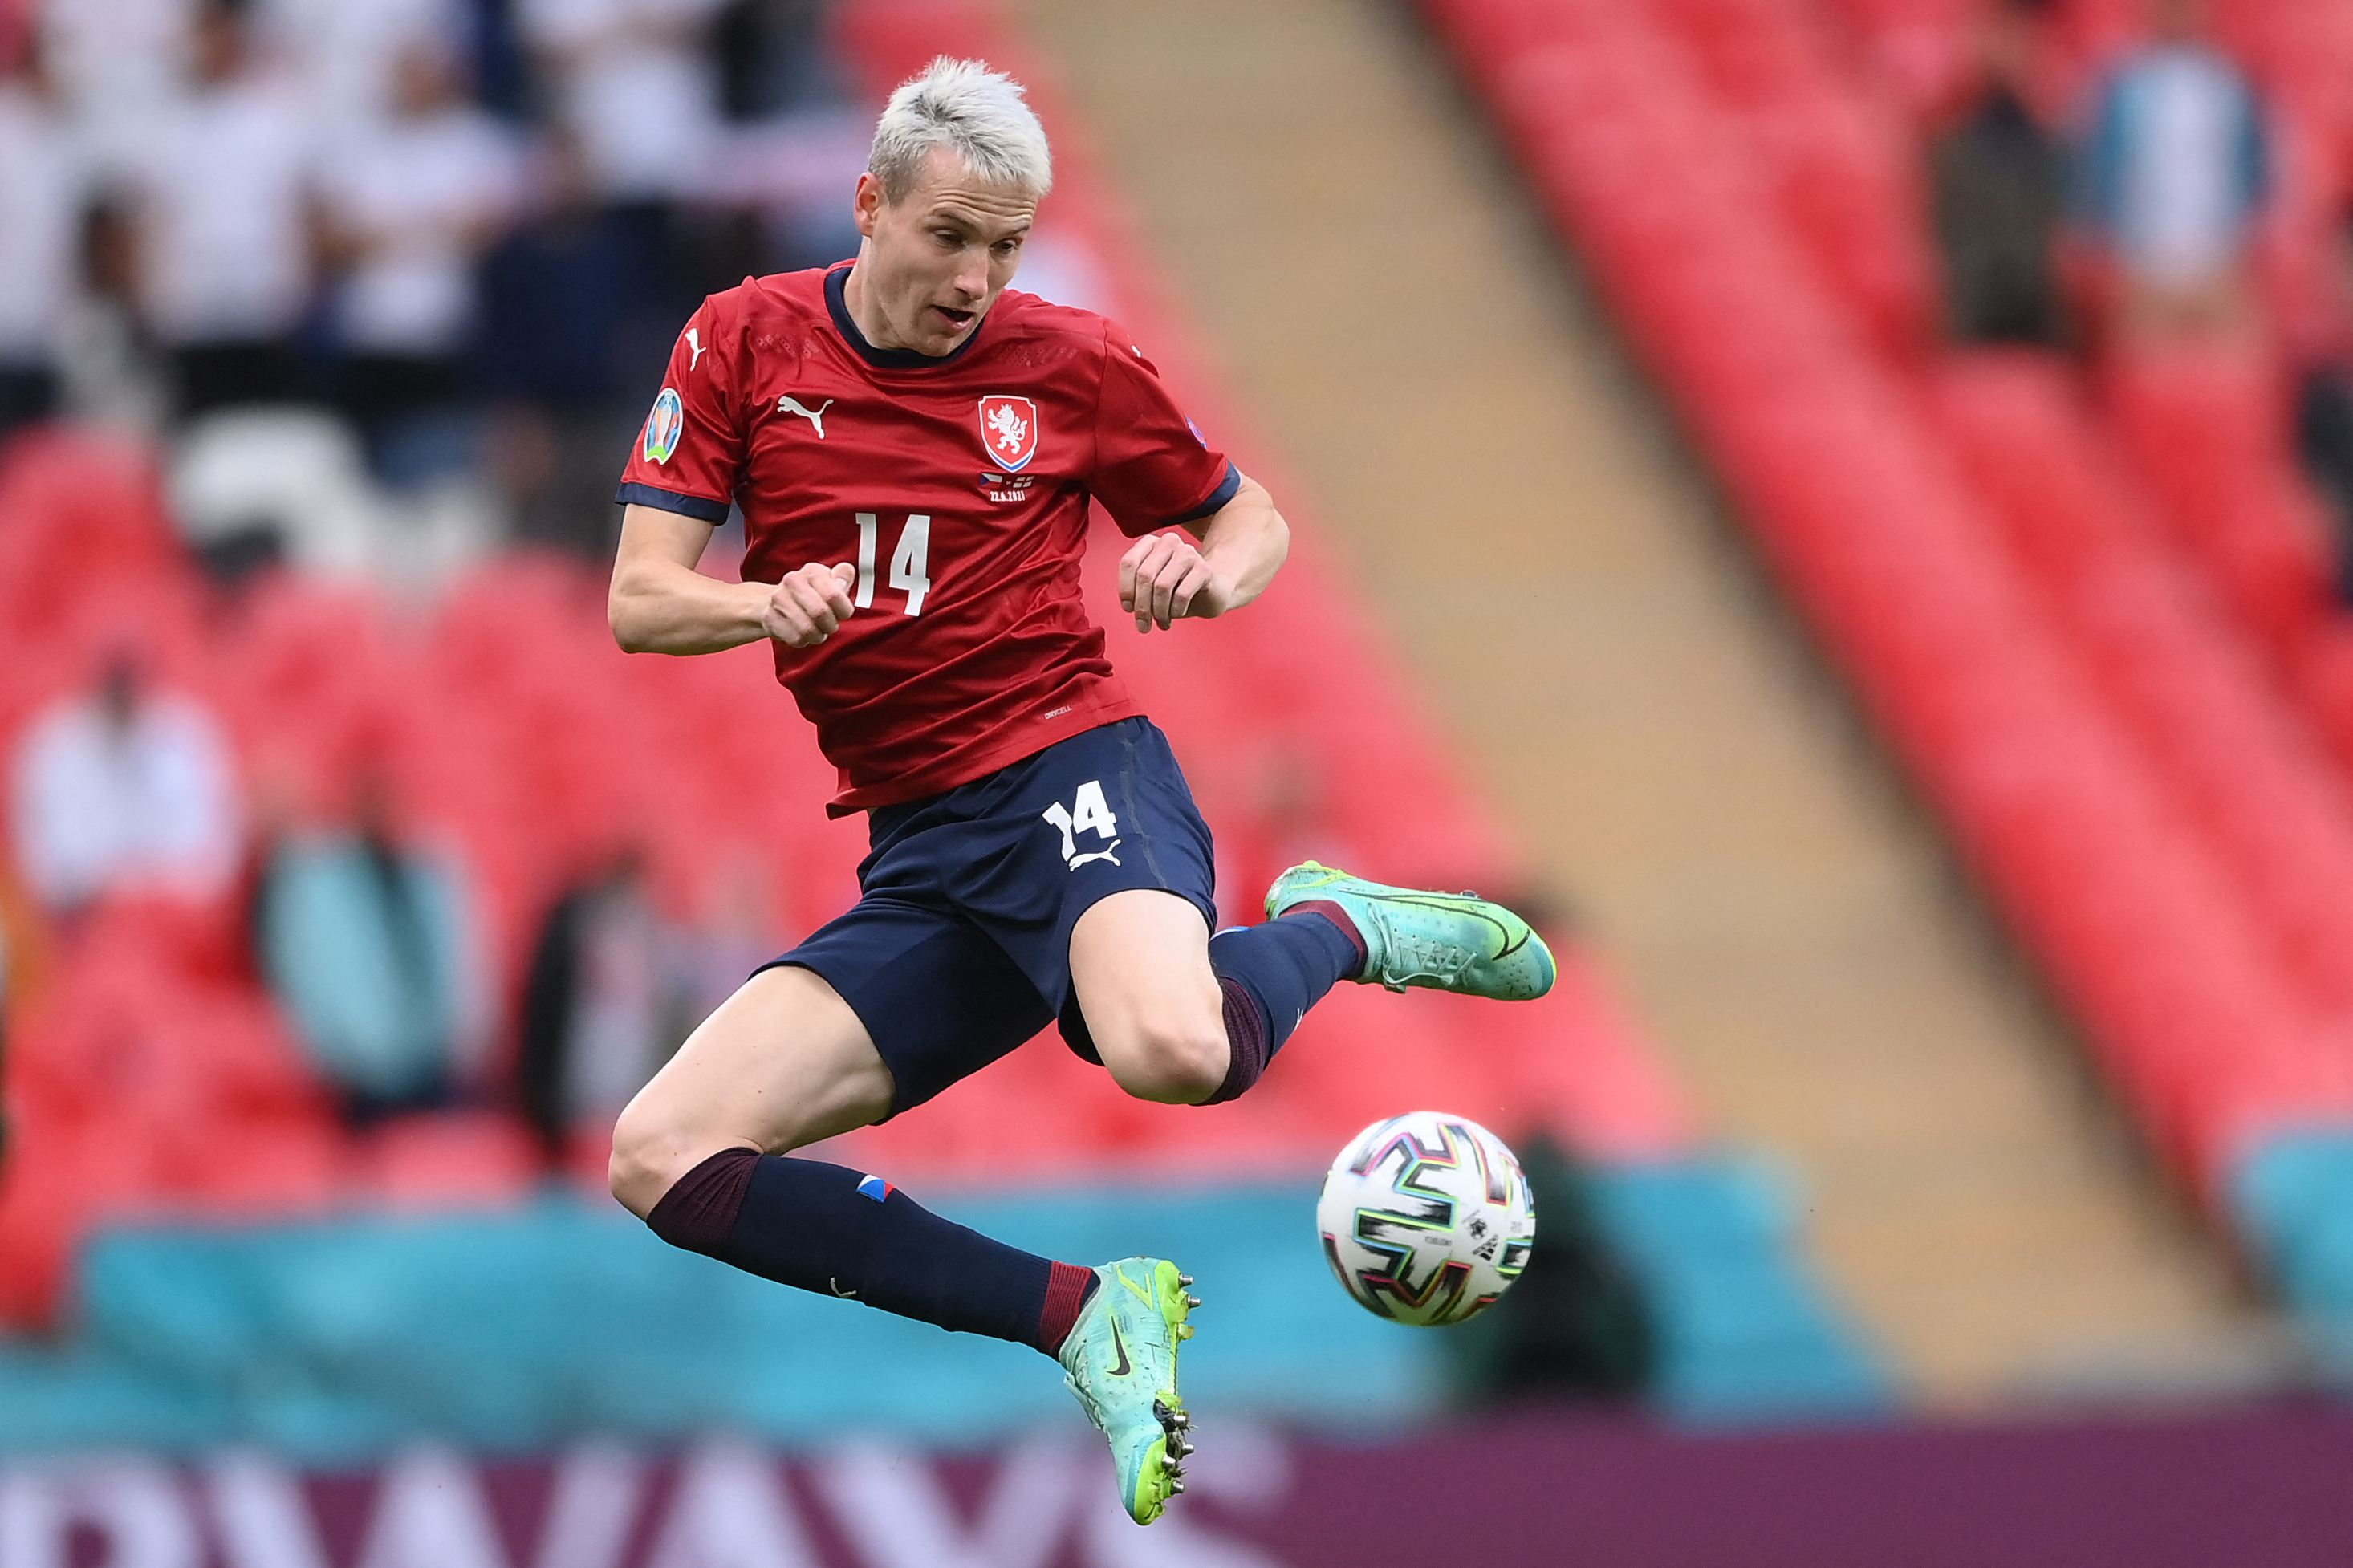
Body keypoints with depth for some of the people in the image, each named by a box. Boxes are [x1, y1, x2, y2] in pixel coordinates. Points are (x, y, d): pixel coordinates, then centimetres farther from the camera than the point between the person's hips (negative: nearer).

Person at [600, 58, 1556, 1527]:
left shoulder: (1070, 361, 2)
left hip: (1069, 763, -3)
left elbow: (1253, 522, 16)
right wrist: (773, 606, -23)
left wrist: (1208, 574, -9)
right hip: (920, 852, 4)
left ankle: (1335, 926, -1)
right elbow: (640, 604, -1)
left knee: (1173, 1054, -38)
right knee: (660, 1160, -16)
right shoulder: (744, 343, 4)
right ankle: (1086, 1318, -14)